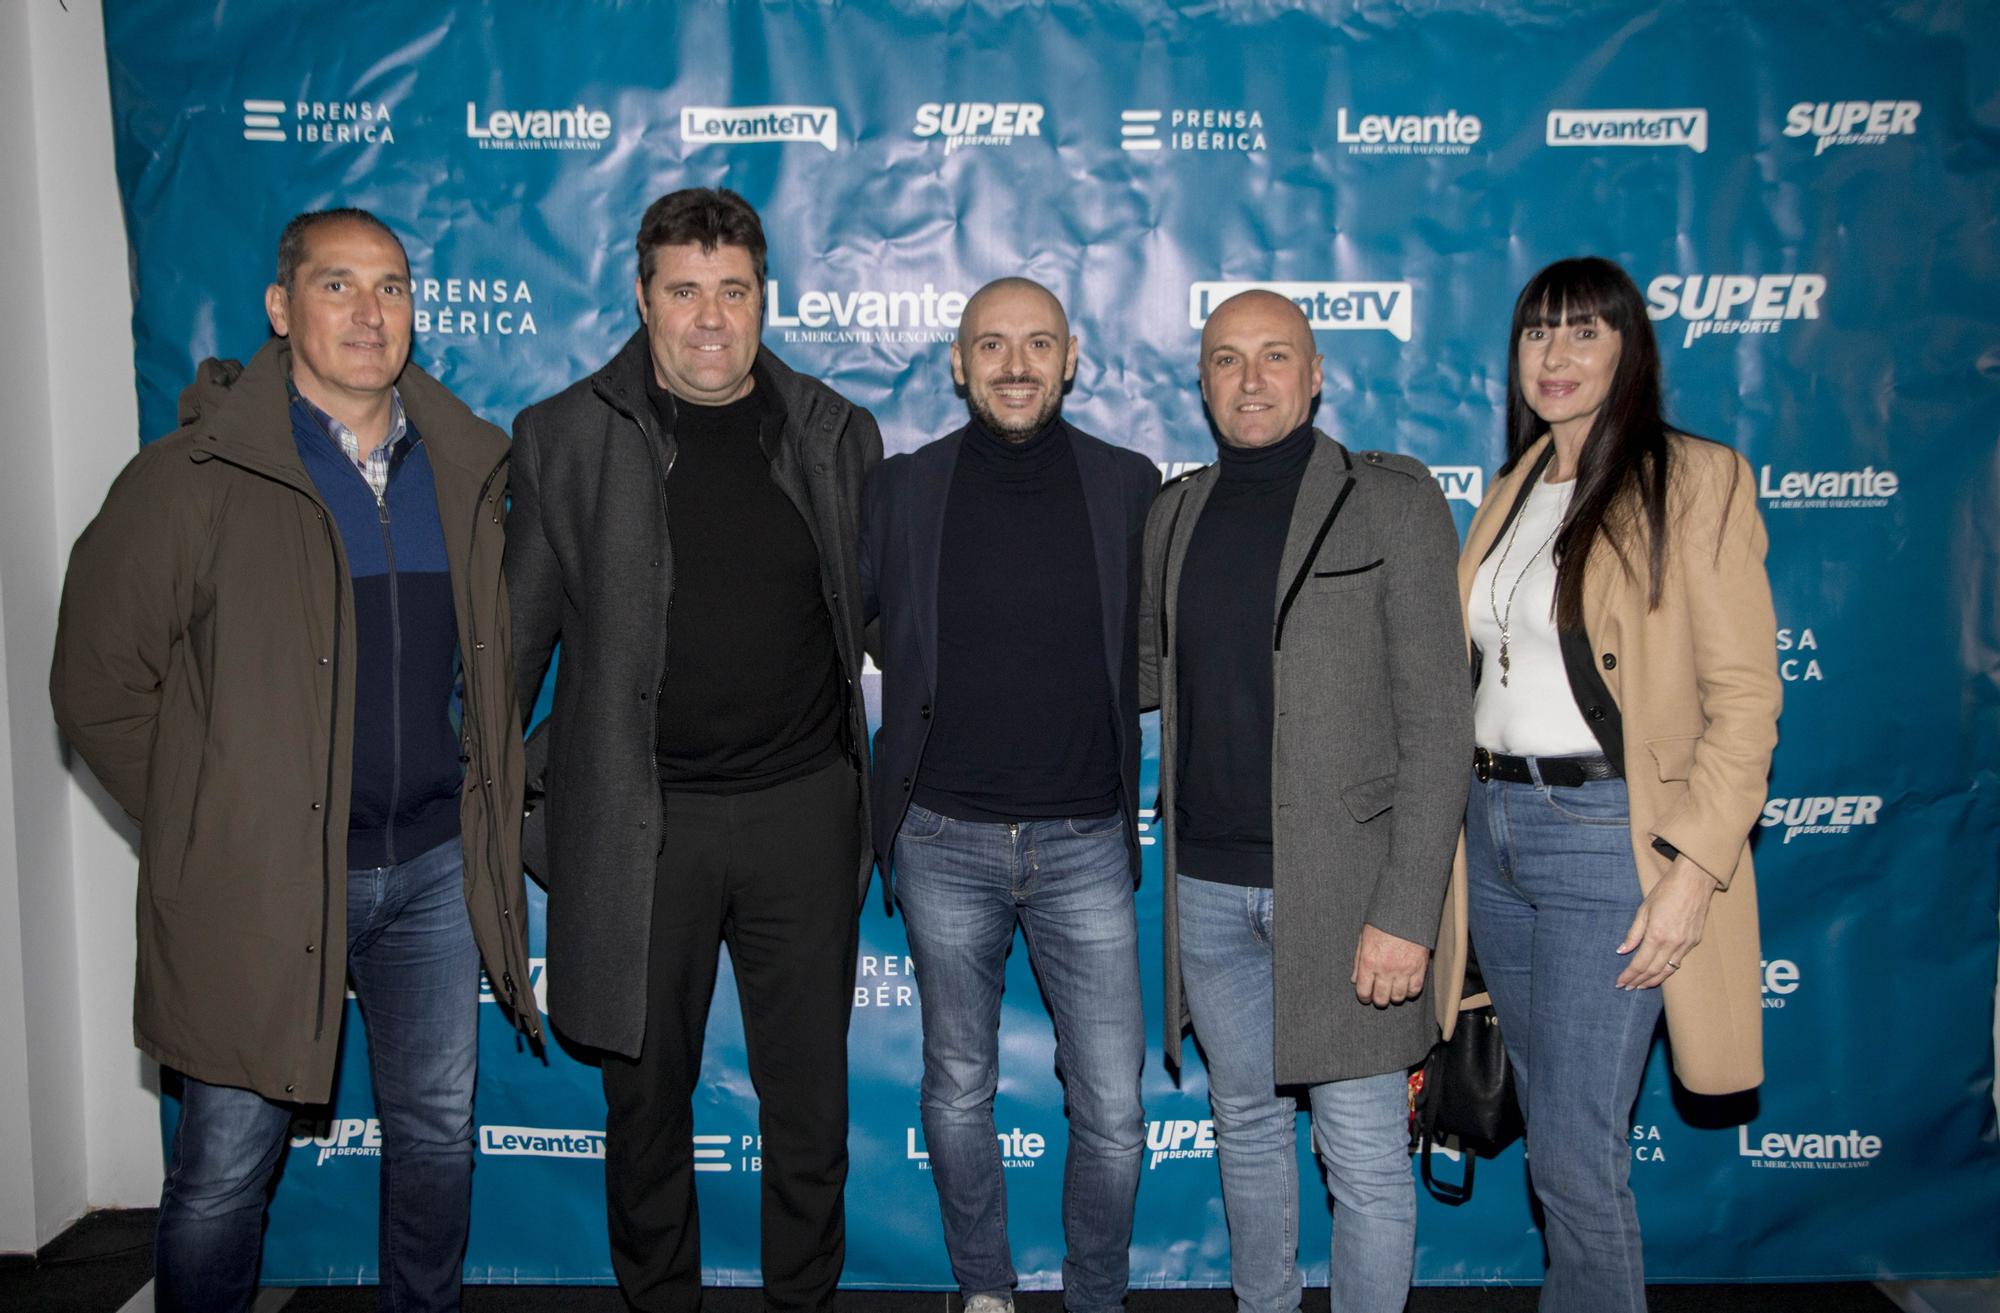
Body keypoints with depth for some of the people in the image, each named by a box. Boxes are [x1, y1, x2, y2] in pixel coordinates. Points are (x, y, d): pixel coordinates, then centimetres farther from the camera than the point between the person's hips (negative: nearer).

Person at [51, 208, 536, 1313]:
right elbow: (98, 684, -4)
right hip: (259, 881, -4)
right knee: (226, 1167, 7)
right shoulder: (191, 478, -8)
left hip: (436, 867, 4)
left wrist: (487, 801, 11)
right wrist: (202, 824, -3)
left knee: (438, 1132, 15)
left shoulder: (469, 469, 6)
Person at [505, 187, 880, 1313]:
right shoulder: (564, 438, 0)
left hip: (805, 808, 1)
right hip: (637, 821, -1)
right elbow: (518, 630, 4)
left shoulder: (839, 435, 5)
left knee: (810, 1092, 10)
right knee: (646, 1092, 12)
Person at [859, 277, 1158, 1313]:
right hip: (945, 841, 0)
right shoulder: (901, 490, -1)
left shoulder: (1131, 487, 0)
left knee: (1113, 1109, 2)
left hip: (1085, 843, 0)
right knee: (958, 1087, 15)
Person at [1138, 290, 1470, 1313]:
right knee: (1244, 1120, 19)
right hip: (1206, 880, 5)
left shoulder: (1392, 502, -6)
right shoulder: (1176, 512, 10)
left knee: (1363, 1154, 3)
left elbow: (1437, 724, -11)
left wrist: (1405, 914, -17)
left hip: (1338, 880, -5)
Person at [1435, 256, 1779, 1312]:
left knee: (1575, 1156, -4)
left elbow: (1745, 699, -11)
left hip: (1607, 835, -6)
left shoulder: (1693, 481, -6)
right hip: (1493, 827, 7)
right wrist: (1469, 819, 12)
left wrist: (1692, 870, -18)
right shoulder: (1513, 491, 15)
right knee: (1549, 1133, 16)